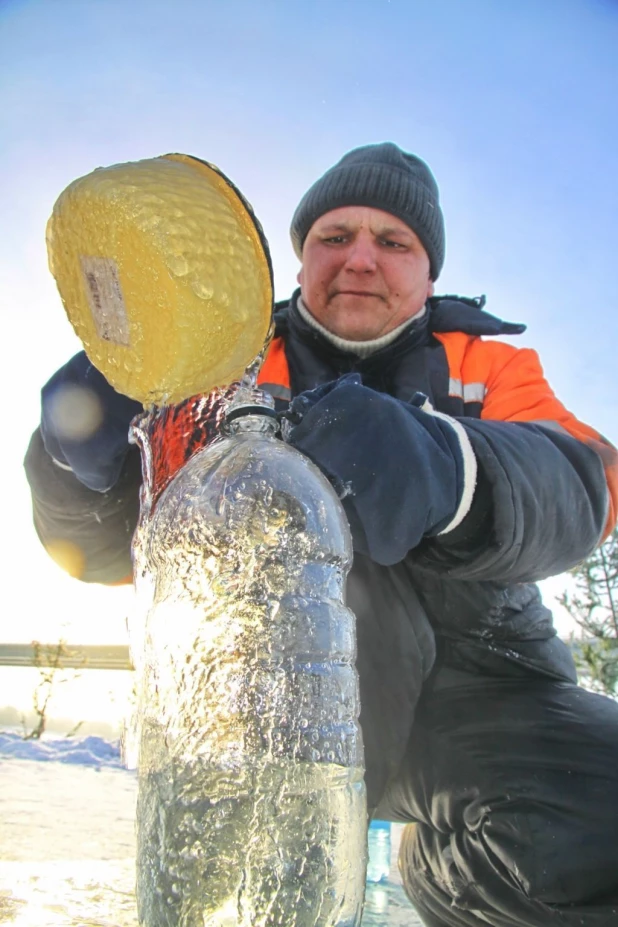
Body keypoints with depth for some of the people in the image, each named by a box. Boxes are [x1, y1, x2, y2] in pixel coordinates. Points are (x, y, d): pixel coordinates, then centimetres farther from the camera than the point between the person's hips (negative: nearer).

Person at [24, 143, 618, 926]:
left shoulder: (487, 364, 9)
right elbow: (104, 546, 0)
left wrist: (444, 466, -37)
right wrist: (82, 463, -25)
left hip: (475, 687, 2)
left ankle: (450, 863, 6)